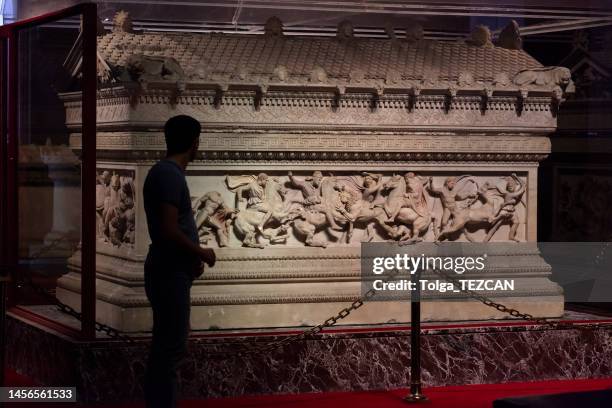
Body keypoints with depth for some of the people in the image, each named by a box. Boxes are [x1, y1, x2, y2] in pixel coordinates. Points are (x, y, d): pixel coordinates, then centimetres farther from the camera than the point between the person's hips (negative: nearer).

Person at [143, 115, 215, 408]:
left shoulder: (166, 171, 14)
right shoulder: (169, 174, -17)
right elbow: (169, 231, -23)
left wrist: (193, 256, 14)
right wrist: (201, 252, -10)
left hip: (170, 271, 10)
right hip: (170, 273, -10)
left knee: (167, 345, 13)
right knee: (171, 347, -8)